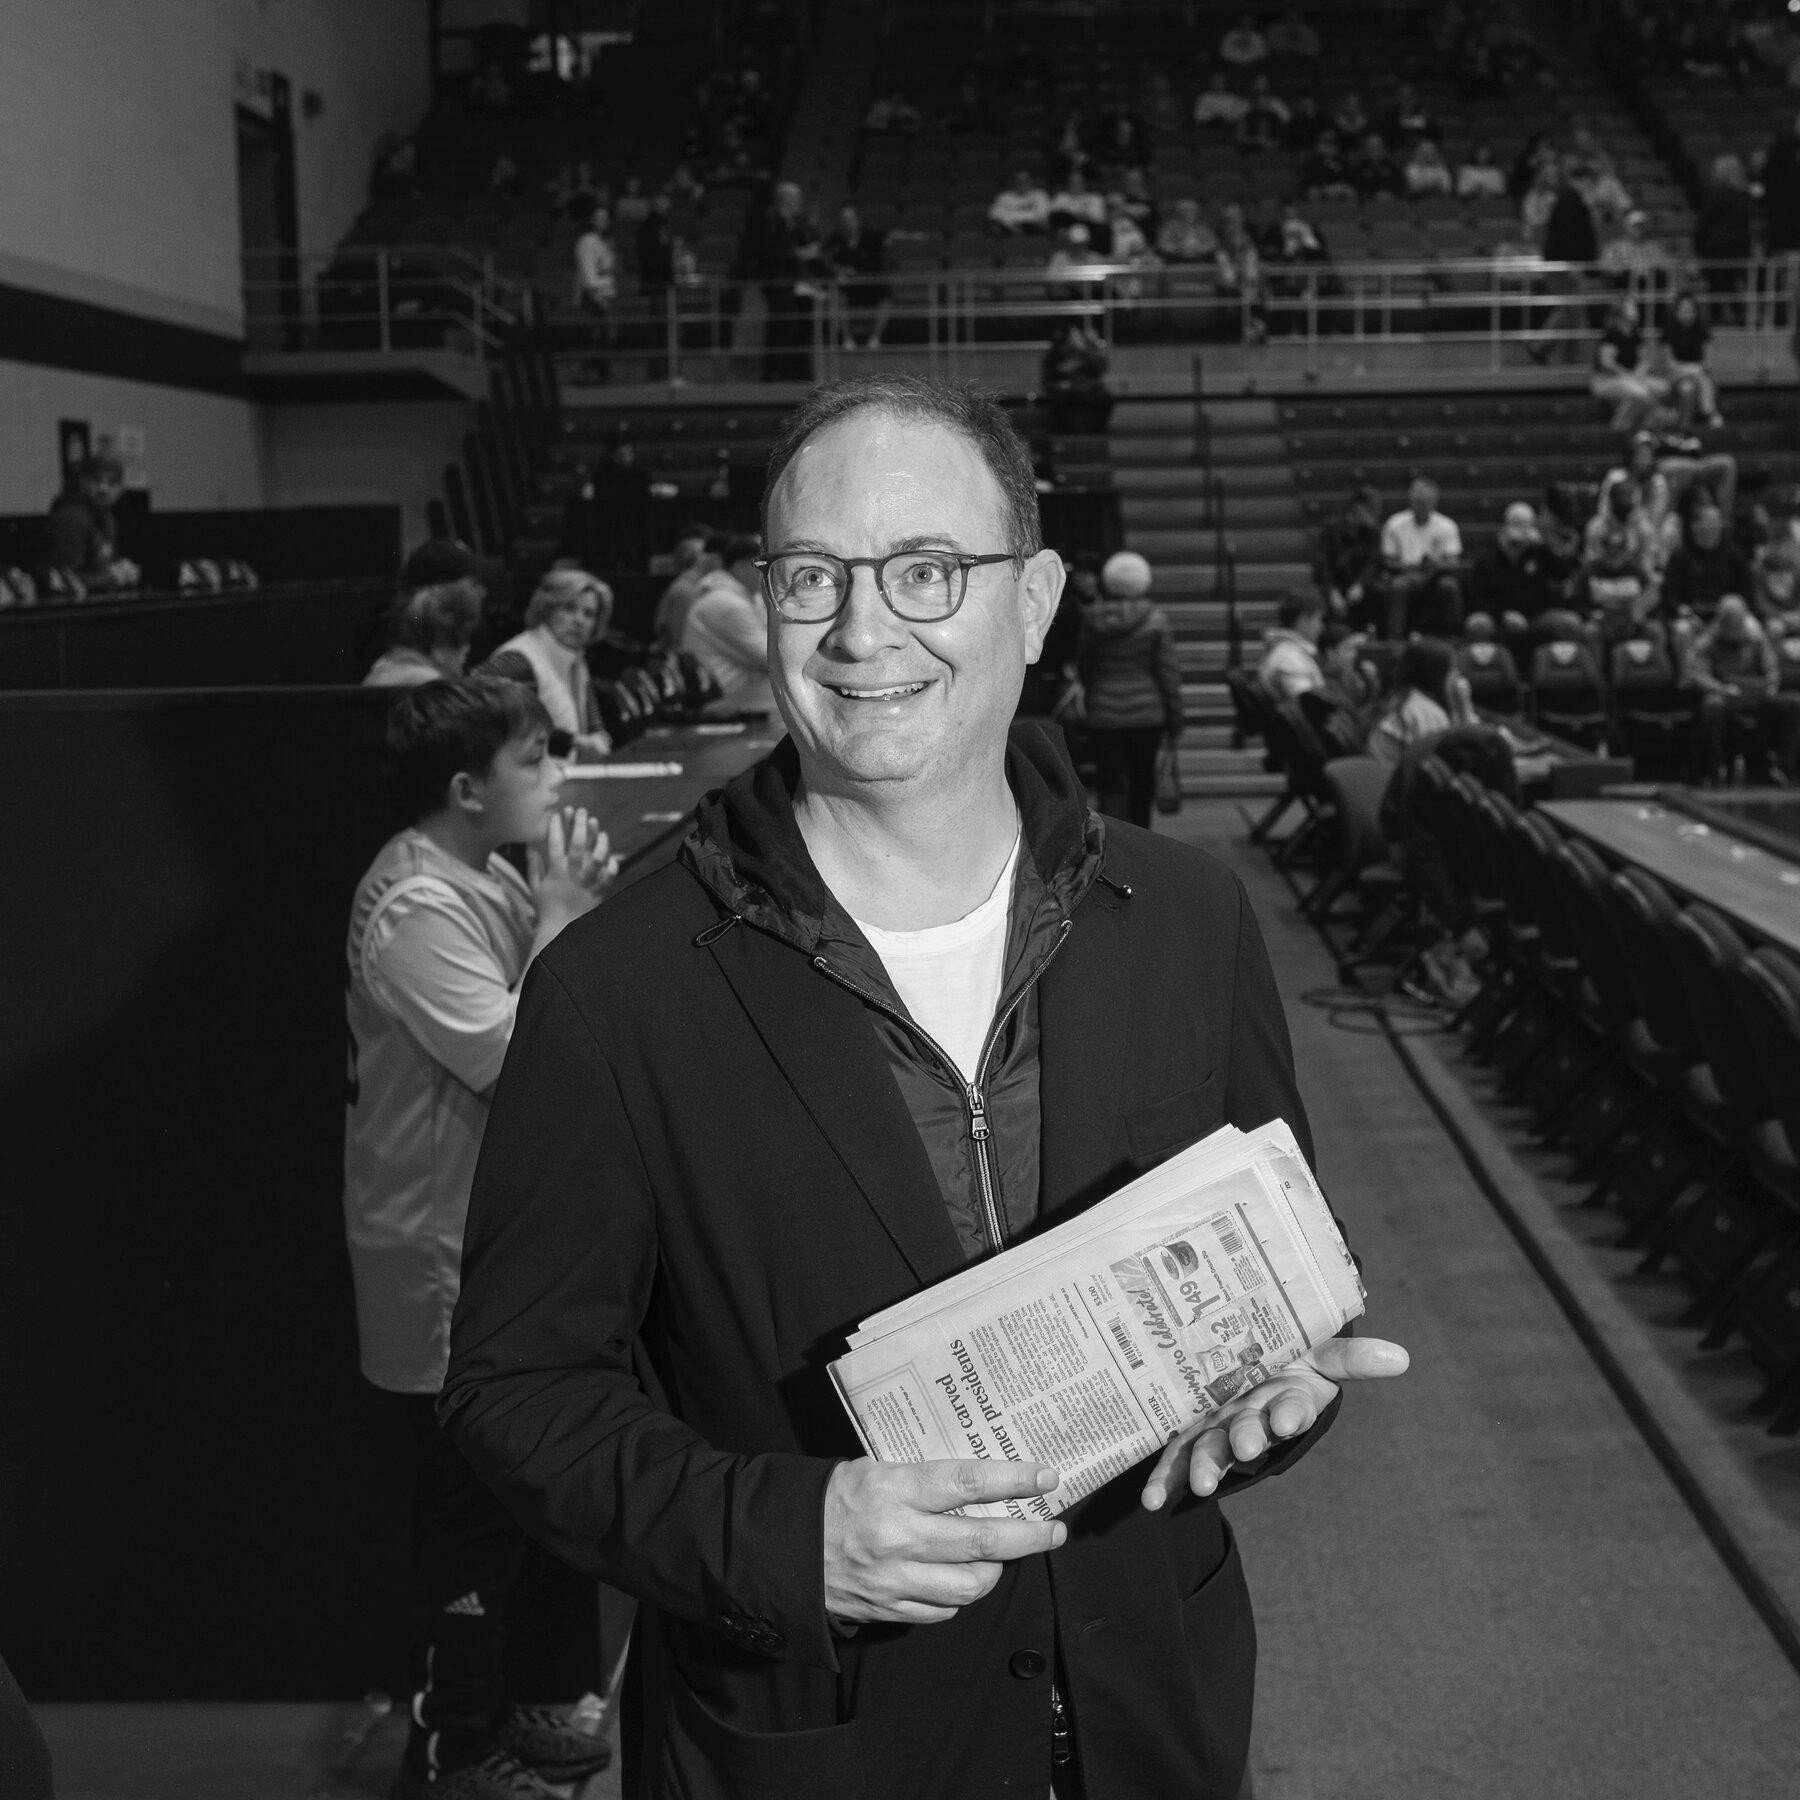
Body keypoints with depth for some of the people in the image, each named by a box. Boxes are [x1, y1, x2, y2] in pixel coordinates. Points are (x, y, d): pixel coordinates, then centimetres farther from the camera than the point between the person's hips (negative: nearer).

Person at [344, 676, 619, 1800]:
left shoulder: (488, 877, 7)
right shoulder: (417, 907, -22)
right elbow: (512, 1057, -26)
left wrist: (583, 907, -5)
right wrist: (557, 916, -19)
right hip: (449, 1270, -9)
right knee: (478, 1517, 3)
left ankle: (548, 1702, 37)